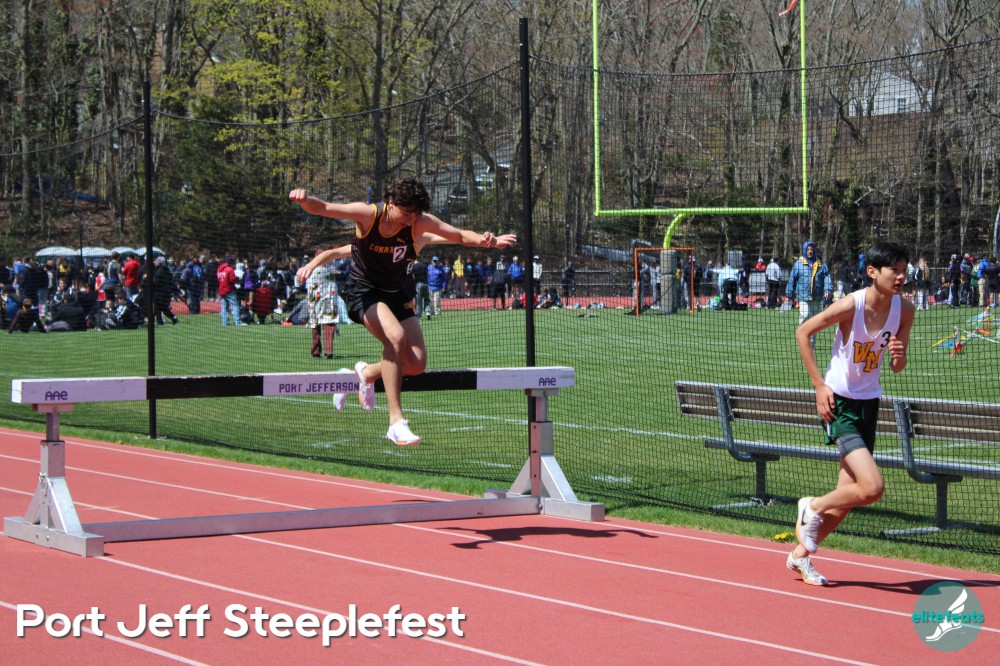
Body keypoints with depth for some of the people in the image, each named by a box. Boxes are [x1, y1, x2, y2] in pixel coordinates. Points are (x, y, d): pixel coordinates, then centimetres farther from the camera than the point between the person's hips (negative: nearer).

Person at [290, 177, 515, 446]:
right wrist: (305, 199, -47)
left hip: (398, 295, 5)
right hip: (365, 291, -5)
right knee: (395, 336, -33)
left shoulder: (420, 222, -12)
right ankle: (396, 421, -28)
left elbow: (460, 235, -9)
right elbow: (320, 208, -23)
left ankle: (368, 373, 29)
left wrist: (486, 240, -30)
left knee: (416, 363, -5)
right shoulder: (367, 214, -20)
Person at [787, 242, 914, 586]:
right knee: (872, 487, -19)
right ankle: (813, 507, 8)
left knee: (848, 496, 9)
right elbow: (803, 332, -9)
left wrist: (898, 357, -19)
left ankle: (801, 554, 28)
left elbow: (897, 367, 6)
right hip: (838, 403, -6)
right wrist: (819, 385, -12)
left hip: (869, 403, 6)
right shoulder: (852, 305, -20)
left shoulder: (904, 309, -4)